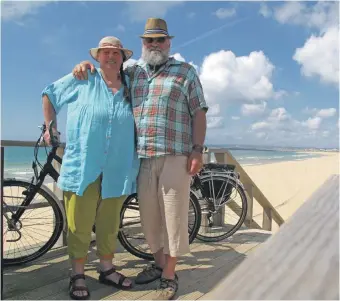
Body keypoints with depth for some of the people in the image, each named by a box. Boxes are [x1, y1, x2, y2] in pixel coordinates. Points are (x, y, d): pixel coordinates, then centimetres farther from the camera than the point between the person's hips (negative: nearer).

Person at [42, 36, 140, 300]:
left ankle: (107, 269, 28)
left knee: (109, 224, 12)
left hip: (117, 168, 3)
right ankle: (78, 275, 18)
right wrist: (50, 126, 11)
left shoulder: (131, 85, 10)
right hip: (82, 165, -2)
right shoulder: (82, 79, 4)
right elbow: (49, 95, 15)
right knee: (80, 224, 2)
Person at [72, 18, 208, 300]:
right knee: (149, 213, 10)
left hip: (175, 157, -3)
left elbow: (199, 113, 2)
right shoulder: (132, 72, 17)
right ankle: (158, 264, 28)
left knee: (173, 214, 0)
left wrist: (197, 150, -8)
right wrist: (87, 64, 6)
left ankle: (169, 275, 13)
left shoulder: (185, 71, 8)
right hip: (143, 158, 4)